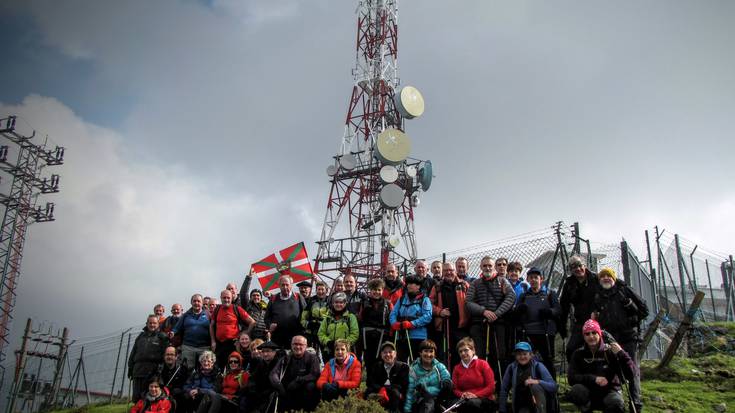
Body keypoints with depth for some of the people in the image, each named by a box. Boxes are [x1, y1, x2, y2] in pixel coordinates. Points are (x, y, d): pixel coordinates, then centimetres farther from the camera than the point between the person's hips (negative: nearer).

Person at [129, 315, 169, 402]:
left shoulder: (162, 337, 4)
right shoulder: (141, 336, 19)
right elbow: (133, 352, 21)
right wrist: (130, 367, 16)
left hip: (152, 372, -4)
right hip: (138, 370, 4)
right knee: (136, 396, 5)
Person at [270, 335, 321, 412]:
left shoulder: (312, 358, -2)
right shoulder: (286, 359, 7)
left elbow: (315, 375, -15)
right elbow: (273, 373, -4)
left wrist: (298, 380, -26)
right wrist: (278, 384, -25)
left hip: (305, 393, -2)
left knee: (310, 386, -32)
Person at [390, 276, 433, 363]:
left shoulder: (424, 300, 5)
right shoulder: (401, 300, 20)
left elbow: (427, 316, -9)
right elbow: (393, 313, 10)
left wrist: (412, 324, -20)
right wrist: (394, 323, -12)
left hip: (417, 337, -4)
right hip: (401, 337, 4)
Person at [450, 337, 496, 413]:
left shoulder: (483, 364, 2)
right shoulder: (457, 368, 14)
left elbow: (491, 387, -4)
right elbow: (455, 389, 11)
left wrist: (476, 395, -17)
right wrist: (461, 394, -12)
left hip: (484, 400, -2)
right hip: (465, 400, 2)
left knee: (472, 402, -38)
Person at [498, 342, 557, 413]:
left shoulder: (538, 366, -11)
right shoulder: (511, 368, -6)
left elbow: (553, 386, -18)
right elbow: (504, 390, 0)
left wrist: (537, 382, -33)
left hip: (540, 402, 0)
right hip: (522, 406, 0)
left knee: (535, 387, -31)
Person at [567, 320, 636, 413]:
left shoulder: (610, 351, -6)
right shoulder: (578, 353, -1)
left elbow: (631, 375, -12)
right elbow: (571, 378, -11)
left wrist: (621, 353, -24)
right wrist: (593, 379, -23)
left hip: (609, 391, -2)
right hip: (589, 393, 2)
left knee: (616, 404, -35)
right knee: (576, 391, -31)